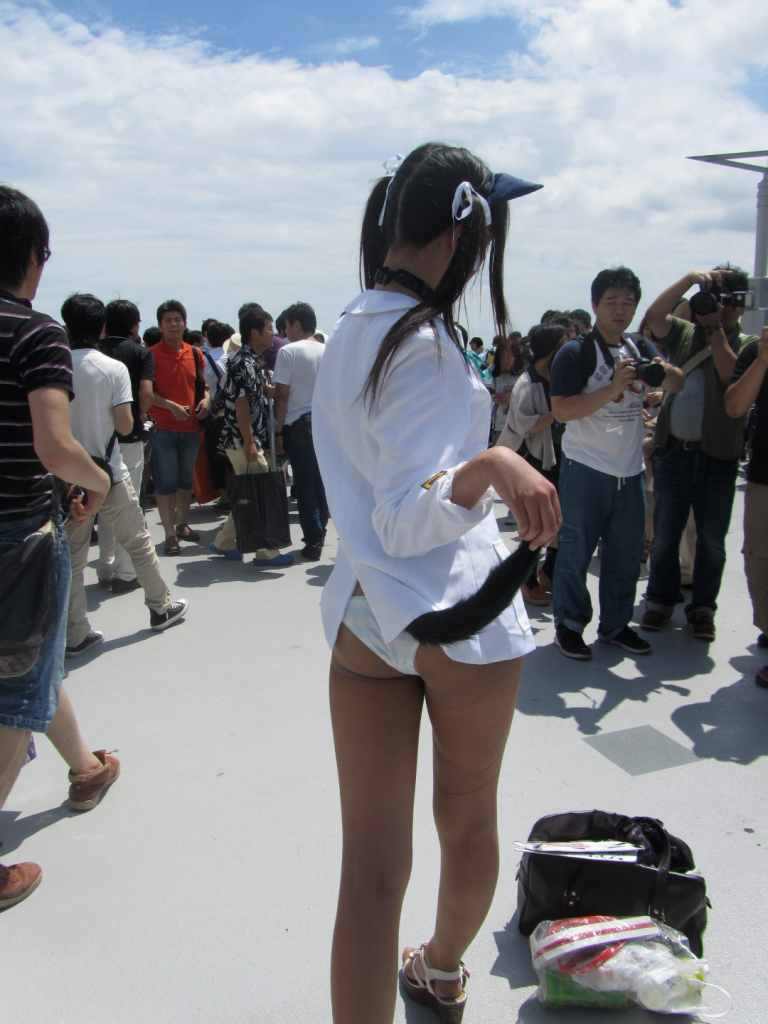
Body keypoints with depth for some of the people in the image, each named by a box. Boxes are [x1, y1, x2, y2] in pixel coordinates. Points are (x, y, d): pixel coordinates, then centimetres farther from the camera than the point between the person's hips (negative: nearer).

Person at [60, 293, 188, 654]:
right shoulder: (114, 368, -8)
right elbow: (125, 426, -12)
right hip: (109, 473, -2)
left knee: (71, 556, 8)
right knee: (138, 542, 14)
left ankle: (75, 635, 11)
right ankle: (161, 607, 27)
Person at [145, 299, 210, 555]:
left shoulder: (195, 354, 9)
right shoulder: (151, 355, -6)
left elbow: (202, 385, 20)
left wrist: (205, 399, -1)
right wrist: (171, 406, -20)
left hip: (191, 427, 5)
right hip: (162, 428, -5)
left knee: (186, 480, 15)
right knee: (165, 483, -2)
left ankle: (182, 525, 30)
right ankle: (170, 534, 3)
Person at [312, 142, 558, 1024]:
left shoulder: (348, 330, 8)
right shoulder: (425, 343, -16)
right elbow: (408, 520, -22)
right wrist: (491, 467, -38)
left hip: (364, 614, 5)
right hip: (461, 617, -5)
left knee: (372, 862, 7)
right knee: (469, 822, 23)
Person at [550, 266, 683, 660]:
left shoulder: (641, 350, 12)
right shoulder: (576, 353, -9)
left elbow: (679, 384, 5)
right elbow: (561, 410, -18)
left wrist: (659, 370, -16)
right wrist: (613, 388, -24)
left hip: (630, 470, 6)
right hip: (586, 470, -6)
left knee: (626, 554, 12)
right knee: (576, 552, 2)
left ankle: (615, 625, 27)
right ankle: (568, 625, 16)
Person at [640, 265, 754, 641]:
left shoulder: (747, 345, 3)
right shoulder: (685, 333, 10)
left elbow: (732, 377, -15)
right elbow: (654, 315, -6)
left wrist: (716, 329, -12)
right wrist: (689, 279, -11)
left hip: (717, 457, -1)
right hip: (673, 451, 2)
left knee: (711, 540, 7)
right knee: (665, 535, 10)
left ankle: (702, 608, 20)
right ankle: (661, 600, 24)